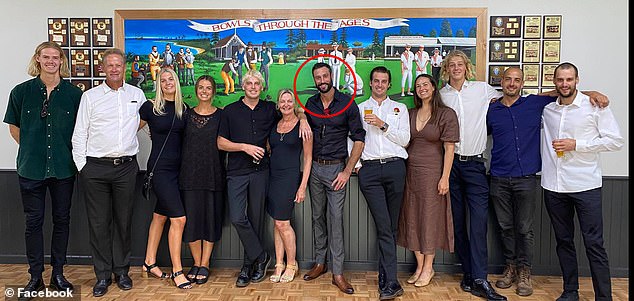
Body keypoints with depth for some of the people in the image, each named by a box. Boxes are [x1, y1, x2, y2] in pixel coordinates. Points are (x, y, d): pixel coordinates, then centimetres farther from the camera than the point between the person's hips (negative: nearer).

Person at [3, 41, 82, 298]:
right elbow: (14, 127, 11)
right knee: (33, 221, 6)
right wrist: (32, 149, 9)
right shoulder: (22, 91, 0)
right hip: (31, 168, 0)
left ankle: (58, 274, 20)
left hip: (63, 168, 0)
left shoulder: (74, 94, -1)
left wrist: (71, 150, 5)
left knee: (62, 219, 8)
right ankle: (35, 277, 19)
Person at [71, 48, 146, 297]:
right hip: (95, 167, -1)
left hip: (126, 167, 1)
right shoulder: (90, 96, 4)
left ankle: (121, 271, 20)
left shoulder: (137, 94, 9)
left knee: (123, 221, 8)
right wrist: (81, 166, -2)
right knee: (98, 223, 2)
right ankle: (102, 275, 14)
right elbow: (79, 134, 3)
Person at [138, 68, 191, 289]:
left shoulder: (183, 108, 8)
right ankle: (177, 271, 1)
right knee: (179, 219, -10)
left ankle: (149, 263, 28)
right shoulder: (151, 107, -5)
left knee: (160, 216, 14)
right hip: (160, 168, -5)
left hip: (176, 167, 5)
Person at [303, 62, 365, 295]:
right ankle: (320, 263, 25)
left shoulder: (347, 103, -4)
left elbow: (359, 139, -6)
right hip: (314, 167, 4)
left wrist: (347, 171, -11)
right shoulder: (310, 104, 8)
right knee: (317, 217, 11)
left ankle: (337, 272, 4)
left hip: (336, 168, -4)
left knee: (336, 218, -4)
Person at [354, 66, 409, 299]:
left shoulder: (399, 108, 17)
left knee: (391, 226, 3)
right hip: (369, 169, -1)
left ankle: (384, 278, 15)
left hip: (394, 166, 1)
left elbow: (404, 139, 6)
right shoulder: (359, 109, 18)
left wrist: (383, 125, -6)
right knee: (383, 226, -9)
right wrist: (356, 164, 0)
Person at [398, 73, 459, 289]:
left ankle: (428, 268, 17)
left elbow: (449, 148, -7)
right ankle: (419, 266, 20)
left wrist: (445, 177, -12)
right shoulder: (410, 114, 11)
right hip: (411, 171, 5)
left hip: (432, 172, -5)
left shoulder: (446, 114, -4)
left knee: (430, 217, 3)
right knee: (412, 218, 7)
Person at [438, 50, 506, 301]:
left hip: (474, 163, -1)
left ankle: (479, 280, -8)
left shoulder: (482, 89, 7)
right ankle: (469, 273, 16)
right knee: (457, 220, 5)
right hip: (450, 162, 1)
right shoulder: (440, 95, 9)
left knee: (479, 219, -10)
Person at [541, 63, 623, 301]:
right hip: (553, 186, 4)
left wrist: (576, 144, -12)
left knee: (594, 244, -2)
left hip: (585, 185, -4)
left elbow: (616, 141, -5)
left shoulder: (595, 106, -2)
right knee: (563, 241, 12)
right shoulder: (546, 109, 8)